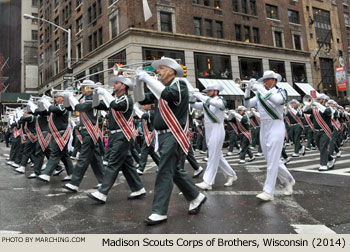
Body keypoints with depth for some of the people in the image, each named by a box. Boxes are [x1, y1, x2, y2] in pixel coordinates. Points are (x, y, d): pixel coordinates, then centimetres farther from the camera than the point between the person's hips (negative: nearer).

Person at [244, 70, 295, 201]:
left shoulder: (280, 92, -3)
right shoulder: (259, 95, 10)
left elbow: (277, 100, -26)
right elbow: (247, 104, 2)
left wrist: (259, 88, -26)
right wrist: (248, 89, -10)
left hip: (276, 127, -6)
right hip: (263, 128, 6)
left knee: (272, 160, -8)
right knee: (271, 159, 12)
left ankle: (268, 192, -4)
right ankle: (288, 180, 34)